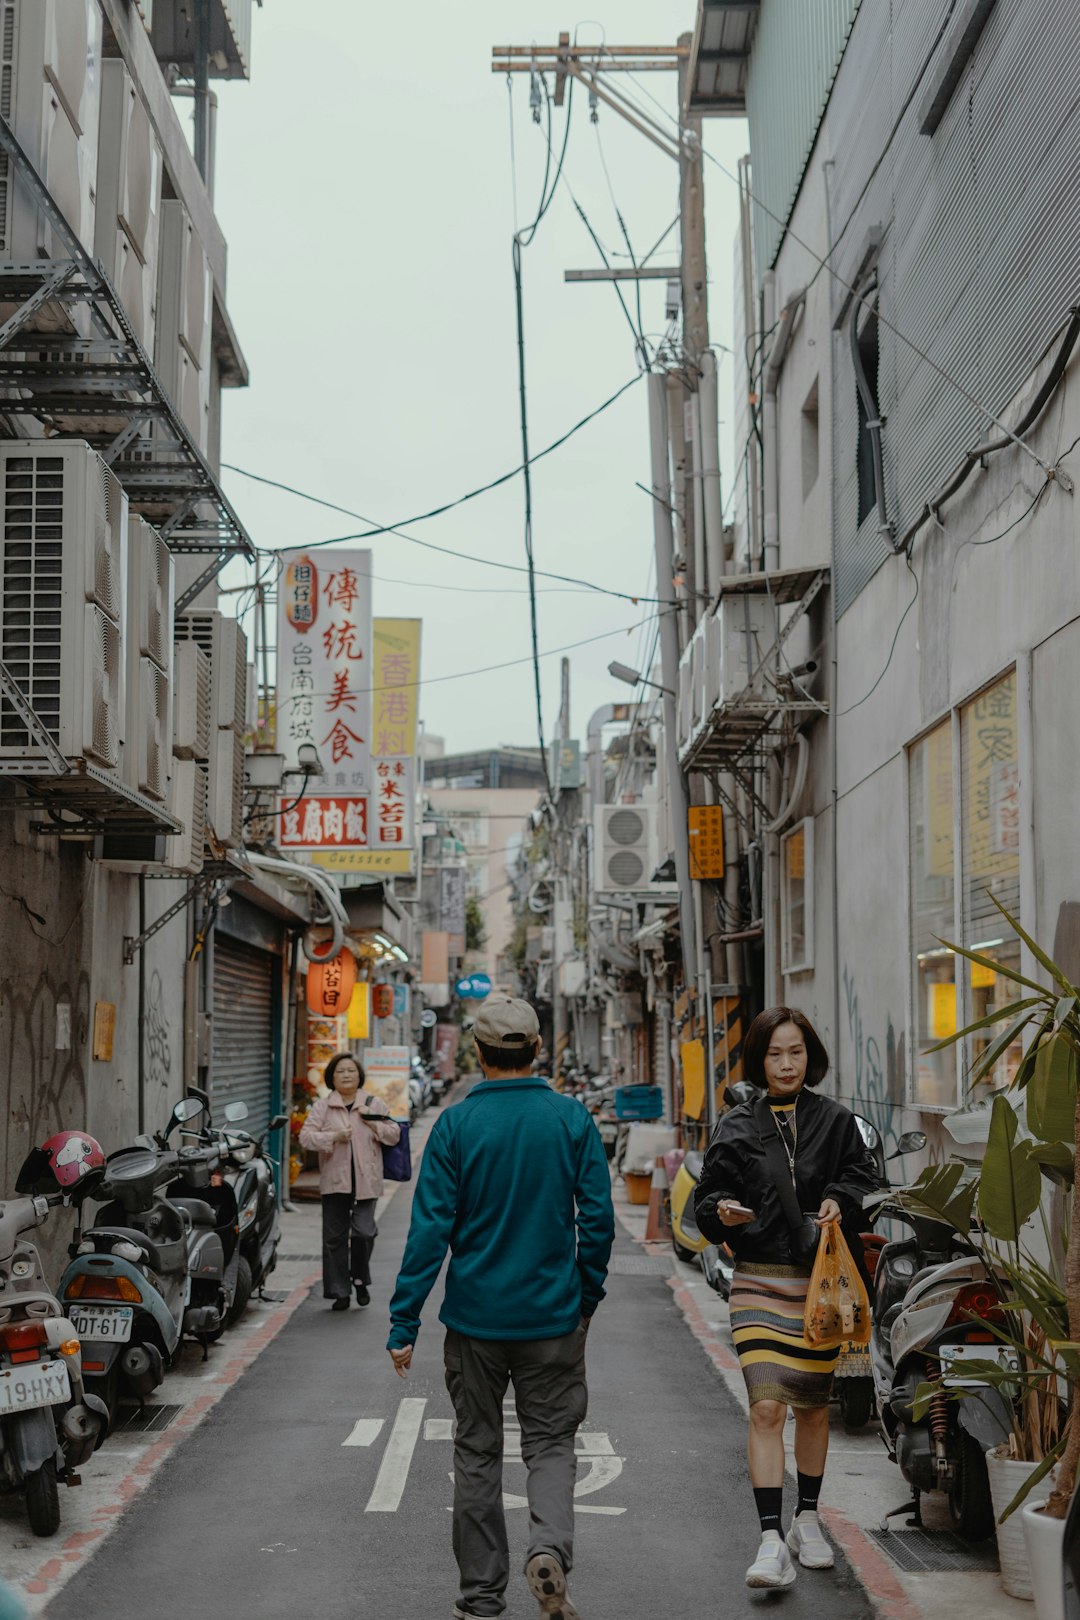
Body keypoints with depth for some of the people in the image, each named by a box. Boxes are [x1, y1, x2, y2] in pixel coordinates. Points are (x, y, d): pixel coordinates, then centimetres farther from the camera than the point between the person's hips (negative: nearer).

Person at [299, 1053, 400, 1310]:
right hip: (335, 1181, 1)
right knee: (334, 1237, 3)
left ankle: (360, 1280, 15)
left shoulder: (374, 1104, 8)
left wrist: (372, 1123, -8)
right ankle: (339, 1292, 13)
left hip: (365, 1180, 0)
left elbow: (394, 1134, 8)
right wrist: (334, 1136, -16)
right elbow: (306, 1136, -3)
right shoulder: (322, 1106, 5)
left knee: (363, 1231, -11)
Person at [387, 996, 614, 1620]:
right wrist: (587, 1298, 11)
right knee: (551, 1443, 11)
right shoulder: (573, 1119, -4)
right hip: (553, 1317, 0)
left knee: (478, 1452, 12)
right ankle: (550, 1548, -15)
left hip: (475, 1318, 0)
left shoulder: (456, 1125, -7)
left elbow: (431, 1228, -9)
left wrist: (405, 1322, -5)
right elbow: (598, 1218, -3)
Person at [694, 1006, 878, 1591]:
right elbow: (707, 1200, 5)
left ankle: (807, 1520, 30)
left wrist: (839, 1198, -9)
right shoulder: (736, 1129, 3)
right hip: (760, 1281, -1)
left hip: (822, 1280, 2)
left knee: (814, 1406, 12)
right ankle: (772, 1541, -13)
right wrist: (723, 1212, -18)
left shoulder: (835, 1120, 3)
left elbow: (861, 1172, 12)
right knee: (767, 1406, -13)